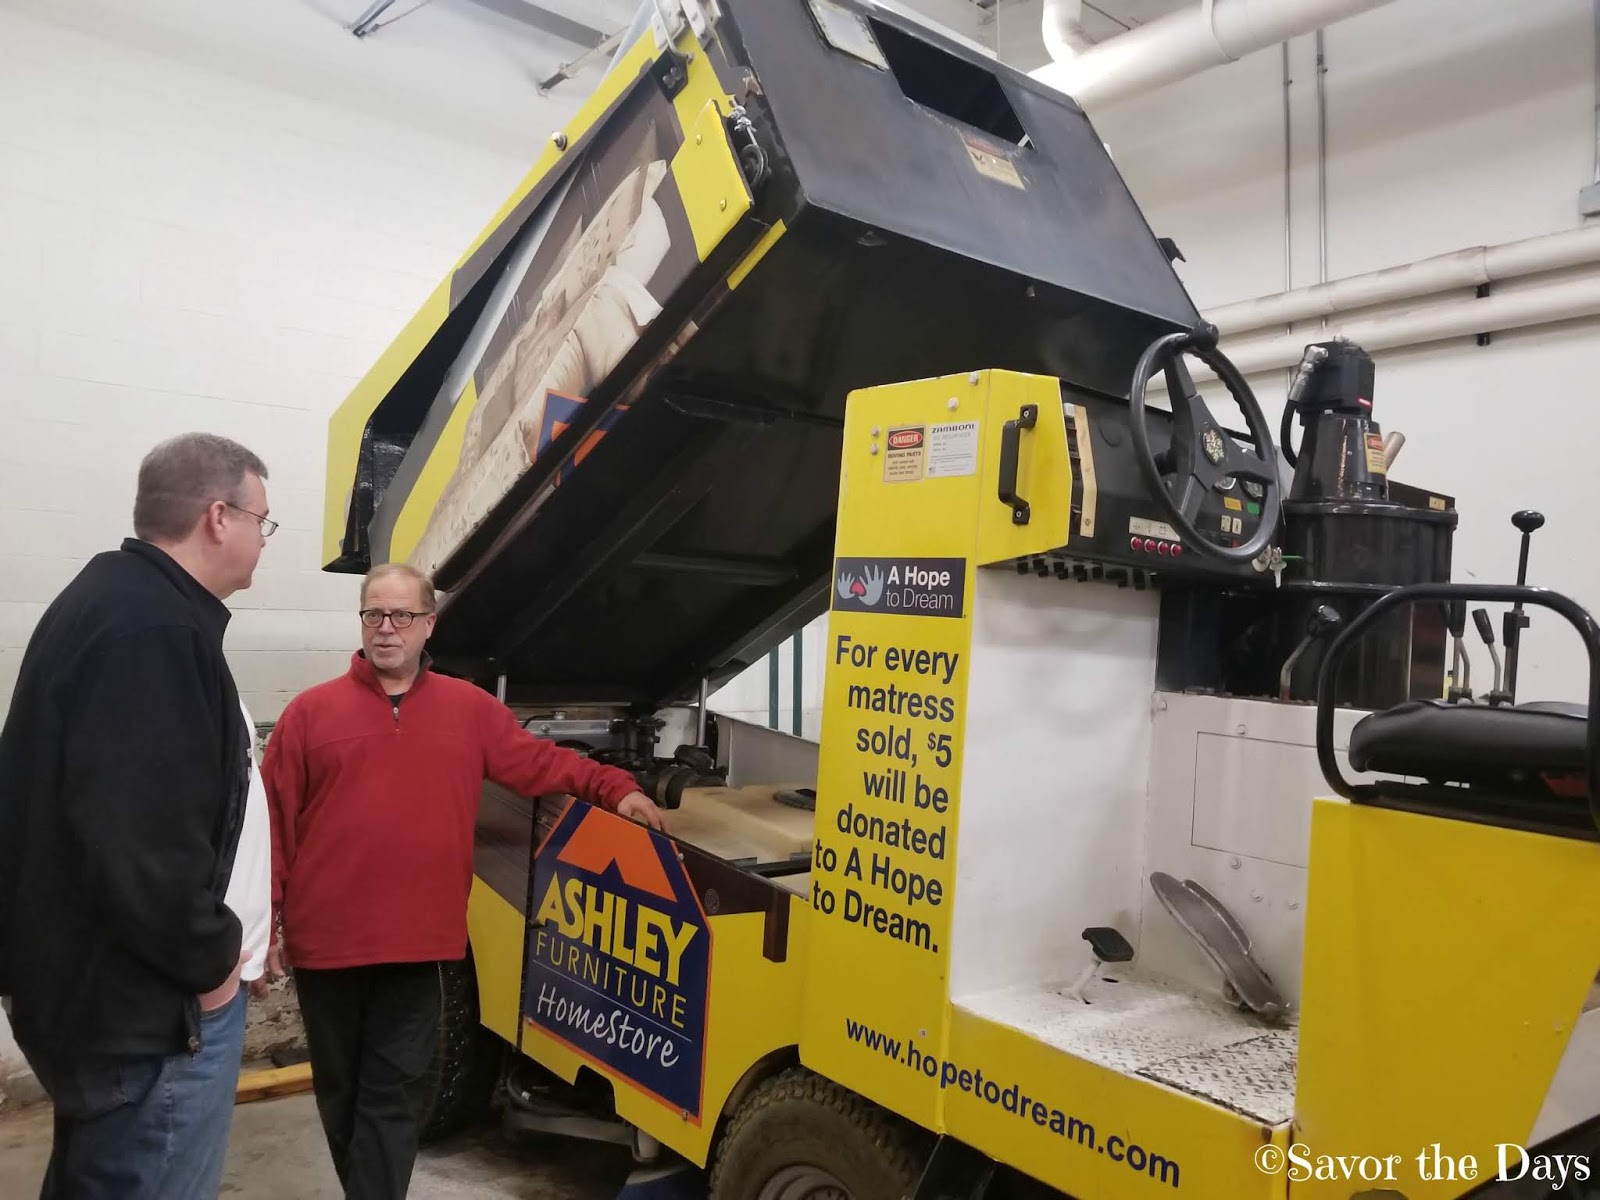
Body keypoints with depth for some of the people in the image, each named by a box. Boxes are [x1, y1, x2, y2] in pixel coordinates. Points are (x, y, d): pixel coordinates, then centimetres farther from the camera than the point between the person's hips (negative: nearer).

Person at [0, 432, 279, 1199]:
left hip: (103, 982, 11)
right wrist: (207, 957, -17)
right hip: (152, 1002, -11)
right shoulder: (152, 630, -23)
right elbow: (139, 836, -31)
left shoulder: (114, 601, 12)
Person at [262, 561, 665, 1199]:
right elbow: (273, 818, 2)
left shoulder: (471, 709, 6)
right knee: (341, 1091, 17)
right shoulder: (311, 711, 2)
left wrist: (615, 789, 0)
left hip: (416, 945, 0)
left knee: (394, 1096, 4)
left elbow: (541, 761, 11)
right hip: (326, 940, 1)